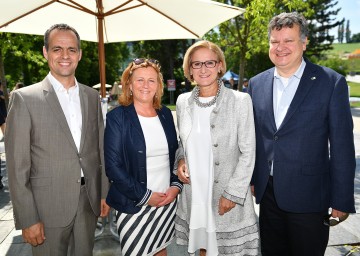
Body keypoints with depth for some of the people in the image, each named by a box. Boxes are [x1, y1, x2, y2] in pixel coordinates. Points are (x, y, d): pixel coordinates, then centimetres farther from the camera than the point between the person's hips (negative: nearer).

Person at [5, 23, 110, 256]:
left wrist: (105, 193, 8)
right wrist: (28, 219, -10)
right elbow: (17, 167, -9)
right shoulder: (25, 98, -9)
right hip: (48, 206, -4)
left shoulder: (92, 96, 5)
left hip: (89, 200, 4)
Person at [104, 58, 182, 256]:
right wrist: (145, 196, -14)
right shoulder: (117, 117, -9)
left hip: (168, 201, 4)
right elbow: (113, 166, -13)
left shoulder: (166, 114, 5)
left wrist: (176, 186, -3)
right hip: (133, 206, -4)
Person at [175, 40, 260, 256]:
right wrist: (181, 159, -3)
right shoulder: (183, 102, 3)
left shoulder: (240, 101, -10)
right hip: (194, 193, 4)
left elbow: (248, 153, -8)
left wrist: (232, 194, -12)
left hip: (228, 195, -3)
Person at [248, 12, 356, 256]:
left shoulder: (332, 82, -8)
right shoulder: (256, 84, 3)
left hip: (309, 197, -3)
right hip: (267, 193, 4)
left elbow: (342, 146, -8)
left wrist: (341, 200, -7)